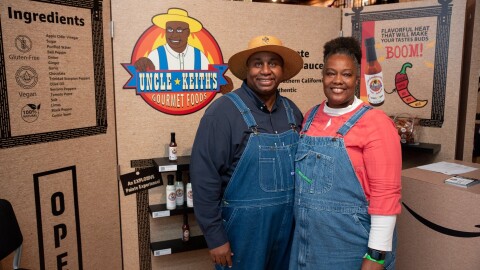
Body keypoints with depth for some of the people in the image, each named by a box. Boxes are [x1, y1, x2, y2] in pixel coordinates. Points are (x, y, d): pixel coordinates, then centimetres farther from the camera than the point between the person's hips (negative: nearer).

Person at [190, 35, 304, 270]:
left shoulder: (292, 111, 3)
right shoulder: (224, 111, -15)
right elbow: (204, 177, -16)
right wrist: (215, 237, -14)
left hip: (288, 227, 6)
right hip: (243, 229, -5)